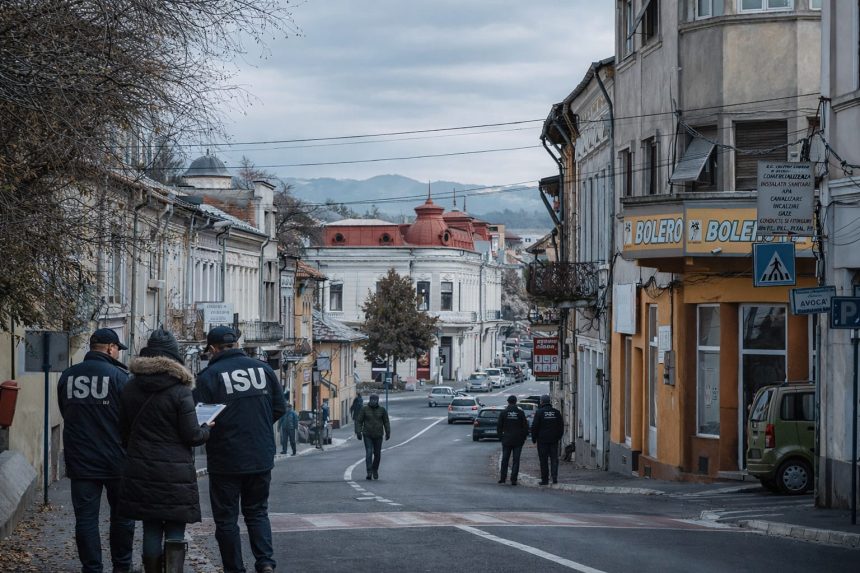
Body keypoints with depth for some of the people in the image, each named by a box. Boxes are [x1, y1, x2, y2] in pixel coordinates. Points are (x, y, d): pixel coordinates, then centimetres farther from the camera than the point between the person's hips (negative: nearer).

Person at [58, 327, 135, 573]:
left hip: (80, 460, 3)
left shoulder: (67, 377, 3)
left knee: (86, 518, 4)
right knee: (122, 516, 12)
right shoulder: (118, 376, -11)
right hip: (115, 460, -3)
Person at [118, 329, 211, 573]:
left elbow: (123, 430, 13)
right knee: (175, 531, 1)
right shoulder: (180, 391, -11)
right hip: (175, 473, -4)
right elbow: (192, 435, -10)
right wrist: (206, 430, 11)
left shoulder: (131, 388, 5)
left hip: (140, 469, 4)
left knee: (151, 530, 10)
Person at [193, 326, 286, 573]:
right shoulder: (263, 368, 3)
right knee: (257, 512, 17)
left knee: (226, 518, 8)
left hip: (225, 460, -4)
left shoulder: (209, 376, -11)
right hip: (261, 458, 4)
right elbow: (280, 408, 8)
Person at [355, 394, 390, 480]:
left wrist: (388, 433, -1)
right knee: (369, 453, -13)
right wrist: (358, 432, -11)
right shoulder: (364, 409, -4)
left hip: (378, 436, 2)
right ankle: (369, 472, -16)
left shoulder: (382, 410, -1)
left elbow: (386, 422, 4)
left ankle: (375, 470, 31)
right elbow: (359, 421, -3)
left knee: (377, 454, 8)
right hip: (367, 435, -2)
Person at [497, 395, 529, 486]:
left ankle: (503, 478, 12)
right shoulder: (520, 412, -3)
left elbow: (499, 427, 1)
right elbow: (525, 426, -2)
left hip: (507, 440, 1)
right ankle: (513, 480, -3)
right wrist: (524, 437, 8)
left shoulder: (503, 412, -1)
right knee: (516, 460, 2)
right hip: (518, 440, -1)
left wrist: (501, 437, 10)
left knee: (505, 459, 12)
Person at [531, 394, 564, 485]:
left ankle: (545, 479, 1)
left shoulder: (539, 412, -6)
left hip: (542, 440, -3)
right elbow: (561, 426, 11)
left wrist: (534, 438, 3)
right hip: (554, 440, 3)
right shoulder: (556, 412, 6)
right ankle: (555, 477, -6)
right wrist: (559, 436, 20)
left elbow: (534, 426, -7)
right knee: (554, 459, 7)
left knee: (543, 460, 1)